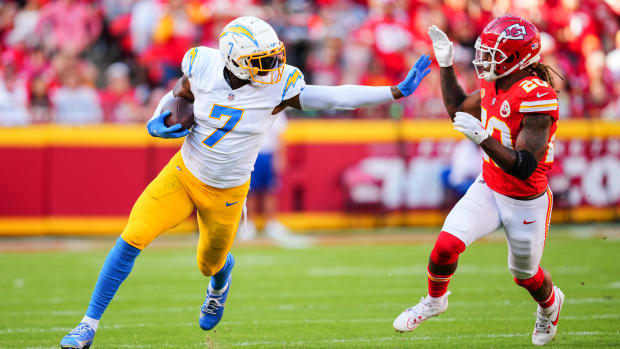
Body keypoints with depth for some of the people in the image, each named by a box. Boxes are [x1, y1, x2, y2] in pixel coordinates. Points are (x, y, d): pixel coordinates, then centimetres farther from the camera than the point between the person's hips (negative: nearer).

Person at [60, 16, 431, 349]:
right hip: (183, 175, 0)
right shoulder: (203, 66, -17)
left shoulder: (277, 87, -21)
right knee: (133, 237, -16)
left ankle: (220, 283, 61)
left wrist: (397, 91, -26)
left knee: (211, 263, 19)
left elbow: (334, 97, -22)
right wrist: (158, 121, -16)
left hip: (226, 194, 0)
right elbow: (179, 94, 4)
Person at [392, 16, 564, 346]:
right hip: (488, 189, 5)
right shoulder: (494, 85, -5)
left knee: (525, 275, 16)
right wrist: (445, 65, 8)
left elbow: (524, 167, -33)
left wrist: (482, 137, -43)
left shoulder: (537, 97, -29)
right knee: (446, 244, -14)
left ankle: (550, 303, 52)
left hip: (525, 203, -5)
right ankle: (434, 300, 15)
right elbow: (458, 109, 18)